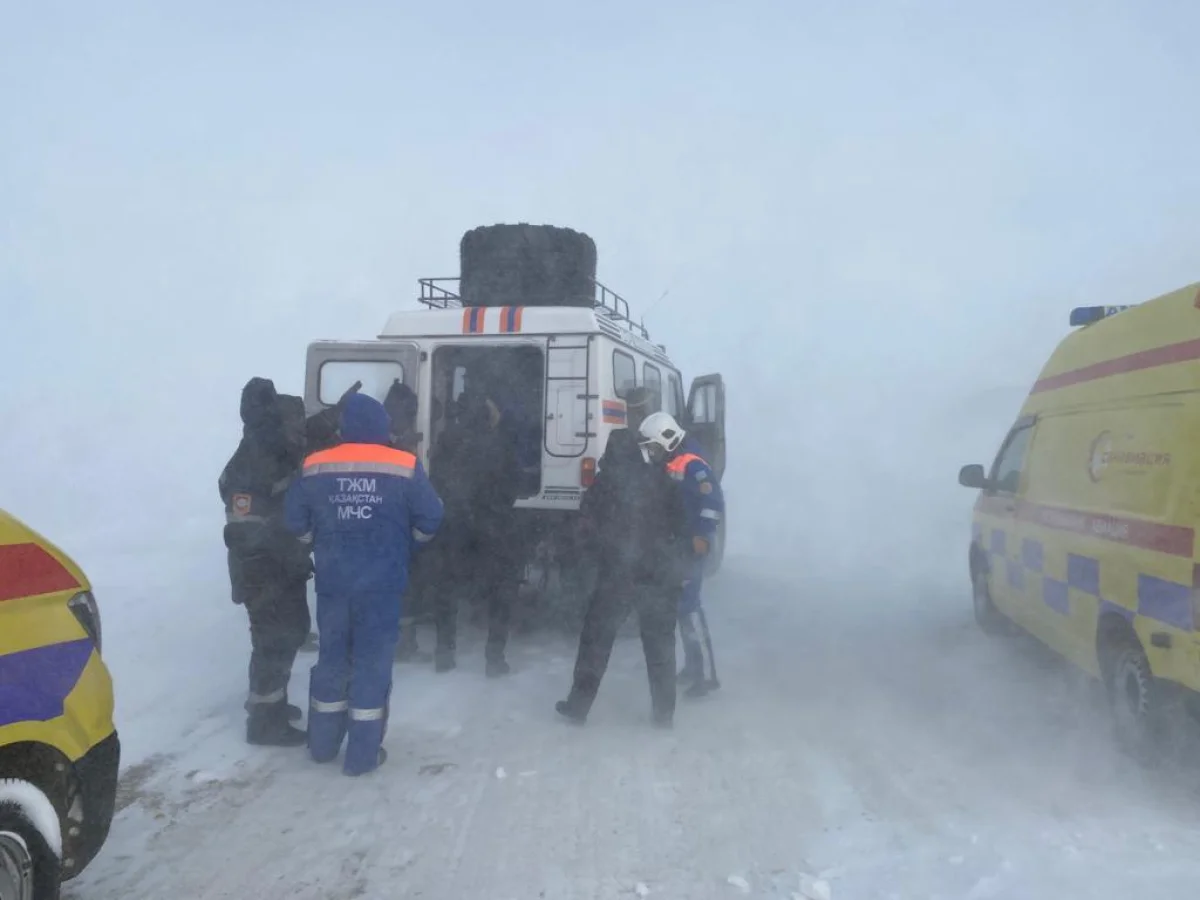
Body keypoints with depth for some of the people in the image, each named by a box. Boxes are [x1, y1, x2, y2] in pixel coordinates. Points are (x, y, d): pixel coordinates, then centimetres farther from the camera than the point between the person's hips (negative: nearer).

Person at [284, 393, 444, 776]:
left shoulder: (315, 467, 0)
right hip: (381, 584, -3)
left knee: (331, 658, 17)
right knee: (372, 662, 6)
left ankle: (322, 743, 31)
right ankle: (363, 754, 12)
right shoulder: (405, 467, -7)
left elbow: (295, 523, 5)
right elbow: (429, 520, -4)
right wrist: (403, 547, 15)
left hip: (332, 582, 3)